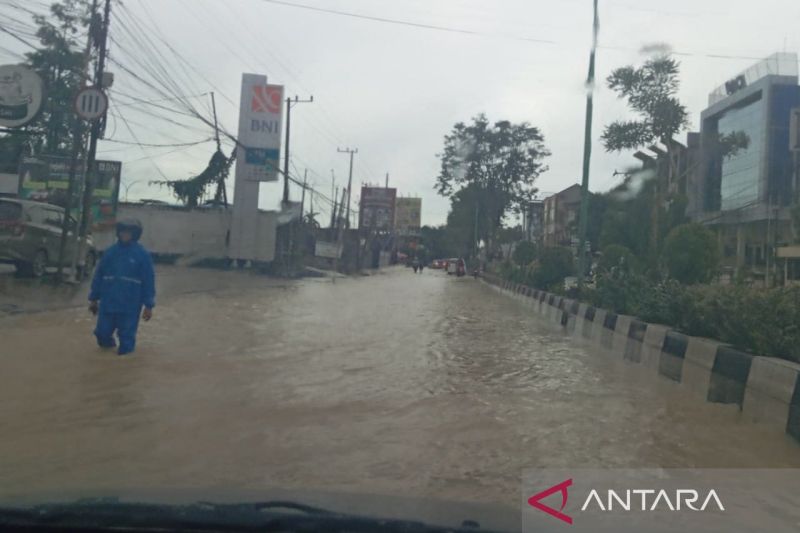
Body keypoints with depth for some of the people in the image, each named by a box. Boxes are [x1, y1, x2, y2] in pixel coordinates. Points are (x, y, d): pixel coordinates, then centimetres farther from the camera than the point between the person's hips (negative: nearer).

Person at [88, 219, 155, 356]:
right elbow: (99, 276, 10)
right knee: (102, 332, 9)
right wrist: (94, 298, 13)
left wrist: (149, 306, -7)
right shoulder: (110, 252, 3)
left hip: (130, 306, -3)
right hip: (108, 303, 3)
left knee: (127, 337, 3)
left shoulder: (142, 254, -7)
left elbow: (148, 281, -6)